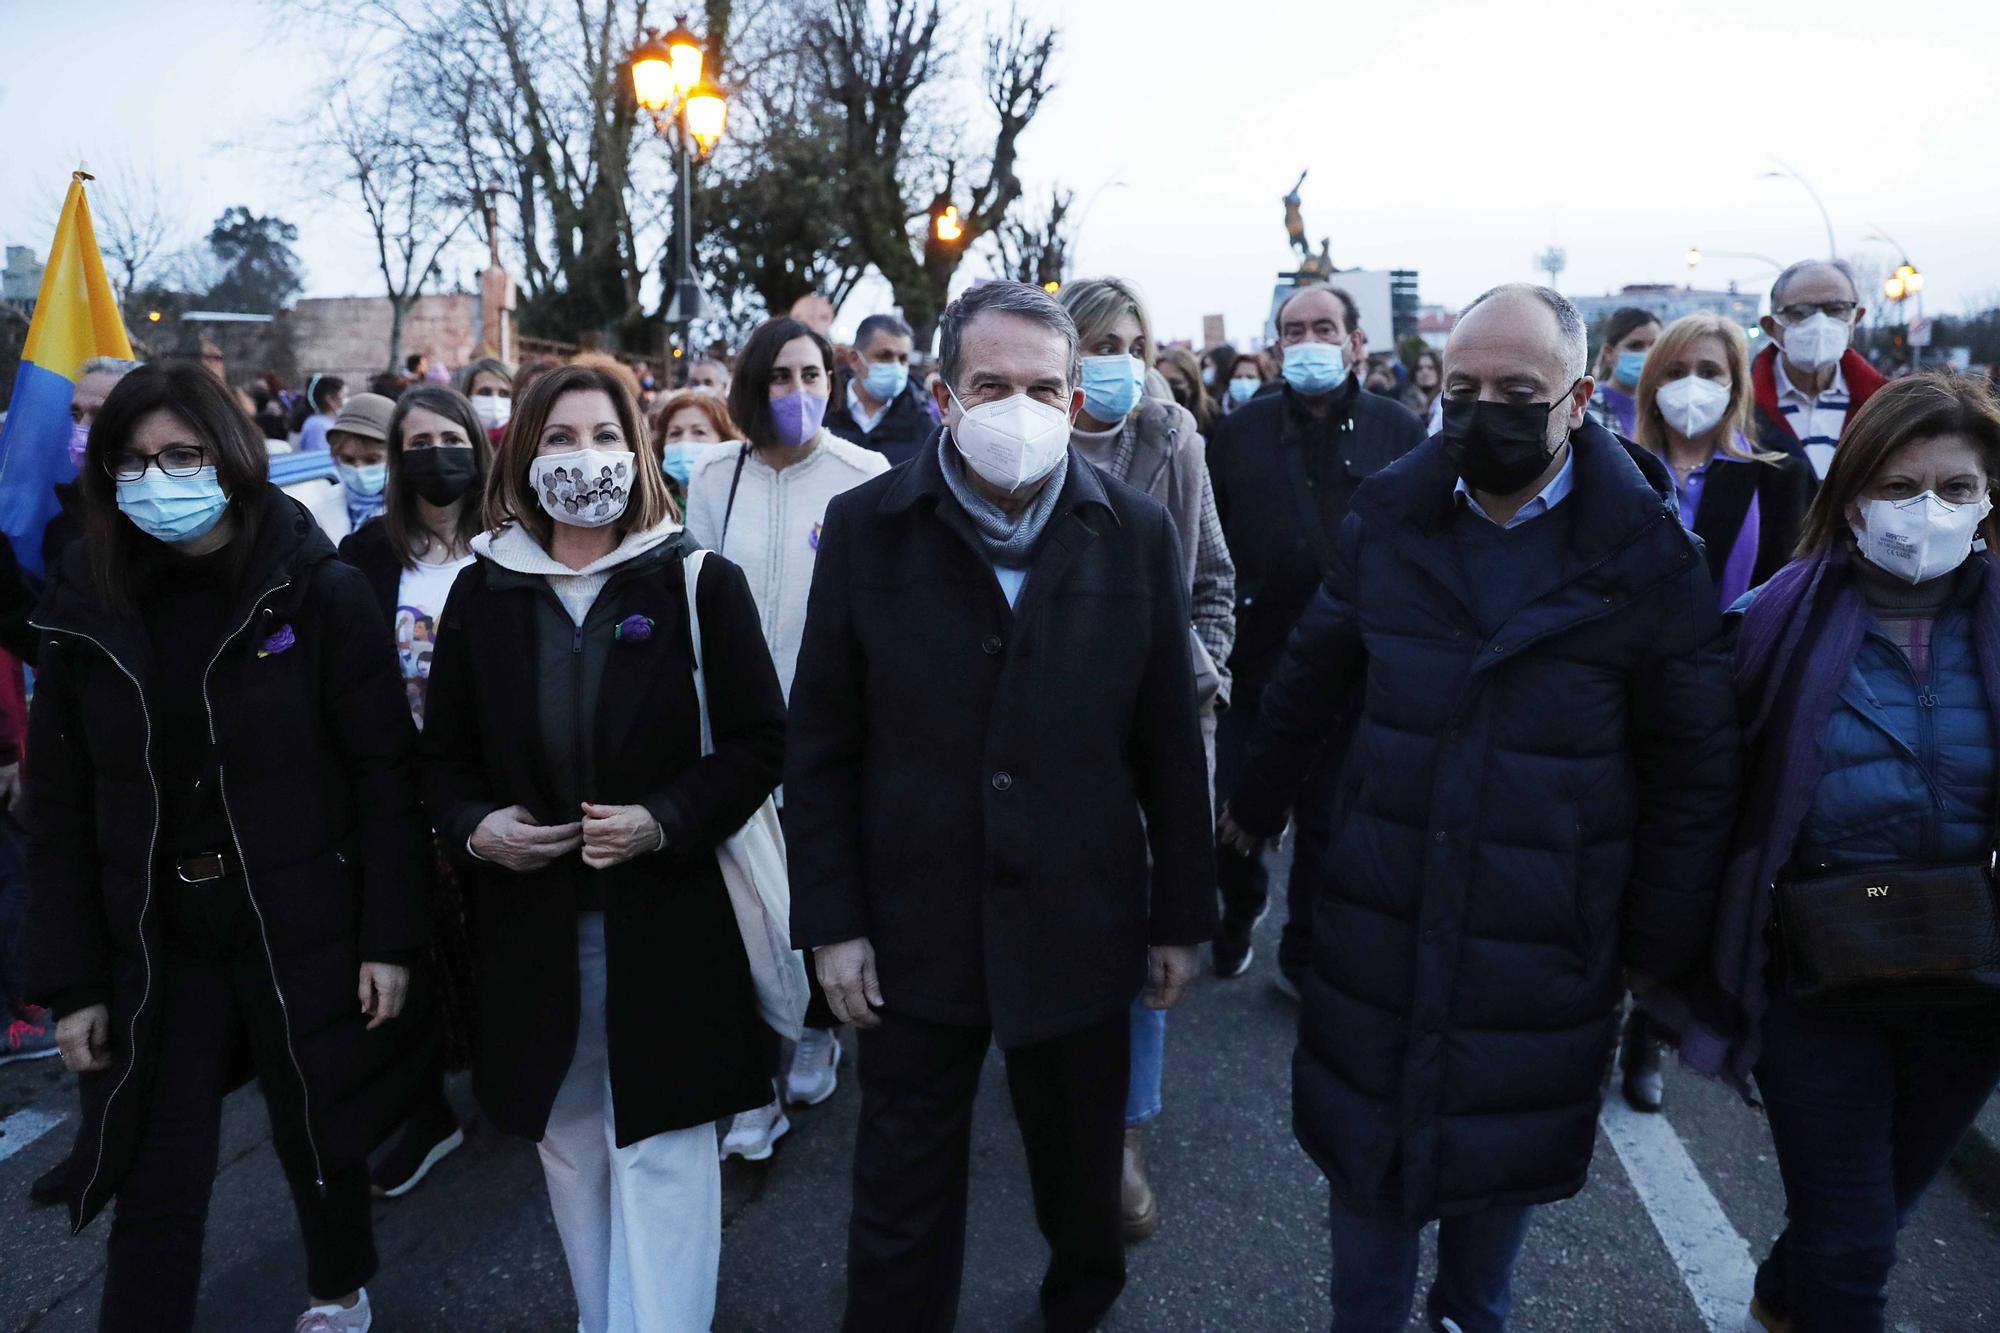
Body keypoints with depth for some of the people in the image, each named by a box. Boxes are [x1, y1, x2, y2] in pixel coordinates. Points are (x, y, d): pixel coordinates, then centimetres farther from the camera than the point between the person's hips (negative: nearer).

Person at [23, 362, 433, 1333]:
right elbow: (60, 815, 3)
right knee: (155, 1187, 7)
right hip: (156, 951, 2)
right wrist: (71, 981, 2)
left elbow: (385, 777, -10)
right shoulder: (86, 614, -1)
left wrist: (390, 938, -11)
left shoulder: (321, 596, -10)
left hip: (305, 938, -2)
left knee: (316, 1139, 17)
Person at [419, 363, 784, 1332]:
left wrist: (664, 821, -19)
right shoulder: (481, 593, 4)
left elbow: (760, 741, -5)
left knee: (657, 1150, 2)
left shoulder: (699, 584, -5)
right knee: (567, 1145, 17)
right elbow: (443, 754, 11)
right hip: (531, 921, 4)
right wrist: (473, 828, -10)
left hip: (668, 917, -3)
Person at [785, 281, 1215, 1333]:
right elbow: (819, 745, -2)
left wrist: (1182, 916, 3)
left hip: (1080, 928, 1)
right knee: (901, 1204, 13)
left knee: (1084, 1177, 22)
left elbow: (1170, 744, 0)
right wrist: (830, 921, -4)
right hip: (915, 929, -1)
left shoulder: (1136, 533, -4)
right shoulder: (866, 526, -6)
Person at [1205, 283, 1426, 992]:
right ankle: (1240, 915, 39)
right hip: (1255, 661, 1)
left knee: (1329, 823, 12)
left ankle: (1305, 957, 31)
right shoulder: (1240, 431, 3)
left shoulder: (1398, 432, -1)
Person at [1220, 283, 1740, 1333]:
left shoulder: (1644, 554, -10)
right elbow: (1315, 675, 10)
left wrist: (1660, 940, 0)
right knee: (1363, 1141, 14)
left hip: (1545, 944, -1)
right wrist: (1259, 798, 20)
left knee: (1505, 1154, 17)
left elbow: (1694, 764, -3)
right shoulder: (1388, 518, -3)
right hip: (1379, 921, 2)